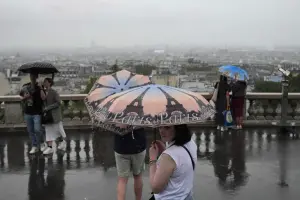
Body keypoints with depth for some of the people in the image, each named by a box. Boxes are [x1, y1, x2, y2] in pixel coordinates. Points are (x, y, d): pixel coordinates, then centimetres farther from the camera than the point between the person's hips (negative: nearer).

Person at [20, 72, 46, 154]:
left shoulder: (39, 86, -3)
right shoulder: (25, 86, 7)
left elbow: (43, 98, -16)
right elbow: (21, 98, 13)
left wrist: (41, 88, -25)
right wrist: (25, 97, -9)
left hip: (37, 113, -4)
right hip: (27, 112, 4)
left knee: (37, 130, -8)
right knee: (30, 131, 9)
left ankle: (40, 143, 17)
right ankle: (34, 147, 21)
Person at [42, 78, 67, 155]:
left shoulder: (54, 93, -13)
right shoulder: (44, 92, 5)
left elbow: (58, 103, -20)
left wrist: (48, 108, -22)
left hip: (55, 115, -5)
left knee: (58, 129, 8)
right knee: (48, 131, 2)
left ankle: (62, 141, 32)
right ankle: (50, 147, 2)